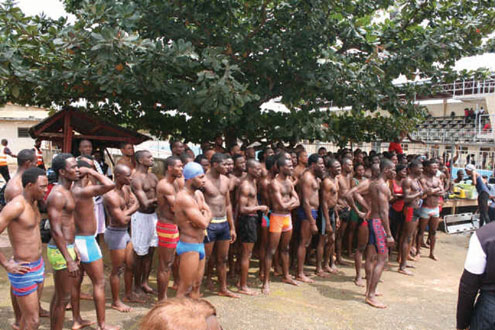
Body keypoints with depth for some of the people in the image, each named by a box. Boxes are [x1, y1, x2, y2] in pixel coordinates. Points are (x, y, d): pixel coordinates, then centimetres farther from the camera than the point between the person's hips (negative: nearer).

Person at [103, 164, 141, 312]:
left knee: (130, 266, 18)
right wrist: (129, 212, -6)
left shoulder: (126, 188, 5)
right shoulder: (111, 196, -24)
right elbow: (123, 220, -26)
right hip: (115, 233, -9)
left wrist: (126, 211, -17)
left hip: (125, 232, 9)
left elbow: (136, 204, 0)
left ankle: (129, 294, 35)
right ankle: (116, 301, 18)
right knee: (117, 269, 3)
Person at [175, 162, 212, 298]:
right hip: (189, 246, -9)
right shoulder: (184, 198, -20)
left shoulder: (199, 194, 10)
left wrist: (203, 216, -14)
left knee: (196, 285, 17)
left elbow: (209, 214, 7)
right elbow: (204, 223, -23)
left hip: (199, 245, 9)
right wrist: (205, 215, -2)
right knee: (185, 287, -4)